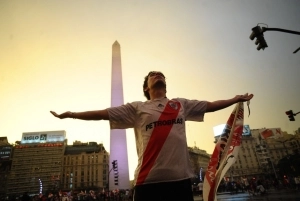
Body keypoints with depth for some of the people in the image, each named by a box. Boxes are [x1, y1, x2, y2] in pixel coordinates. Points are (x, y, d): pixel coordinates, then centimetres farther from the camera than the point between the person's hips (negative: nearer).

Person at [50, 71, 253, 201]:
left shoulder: (182, 104, 15)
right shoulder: (137, 108, 8)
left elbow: (210, 105, 23)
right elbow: (104, 113, 6)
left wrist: (235, 99, 26)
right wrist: (71, 114, 5)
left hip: (180, 177, 3)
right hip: (149, 179, -2)